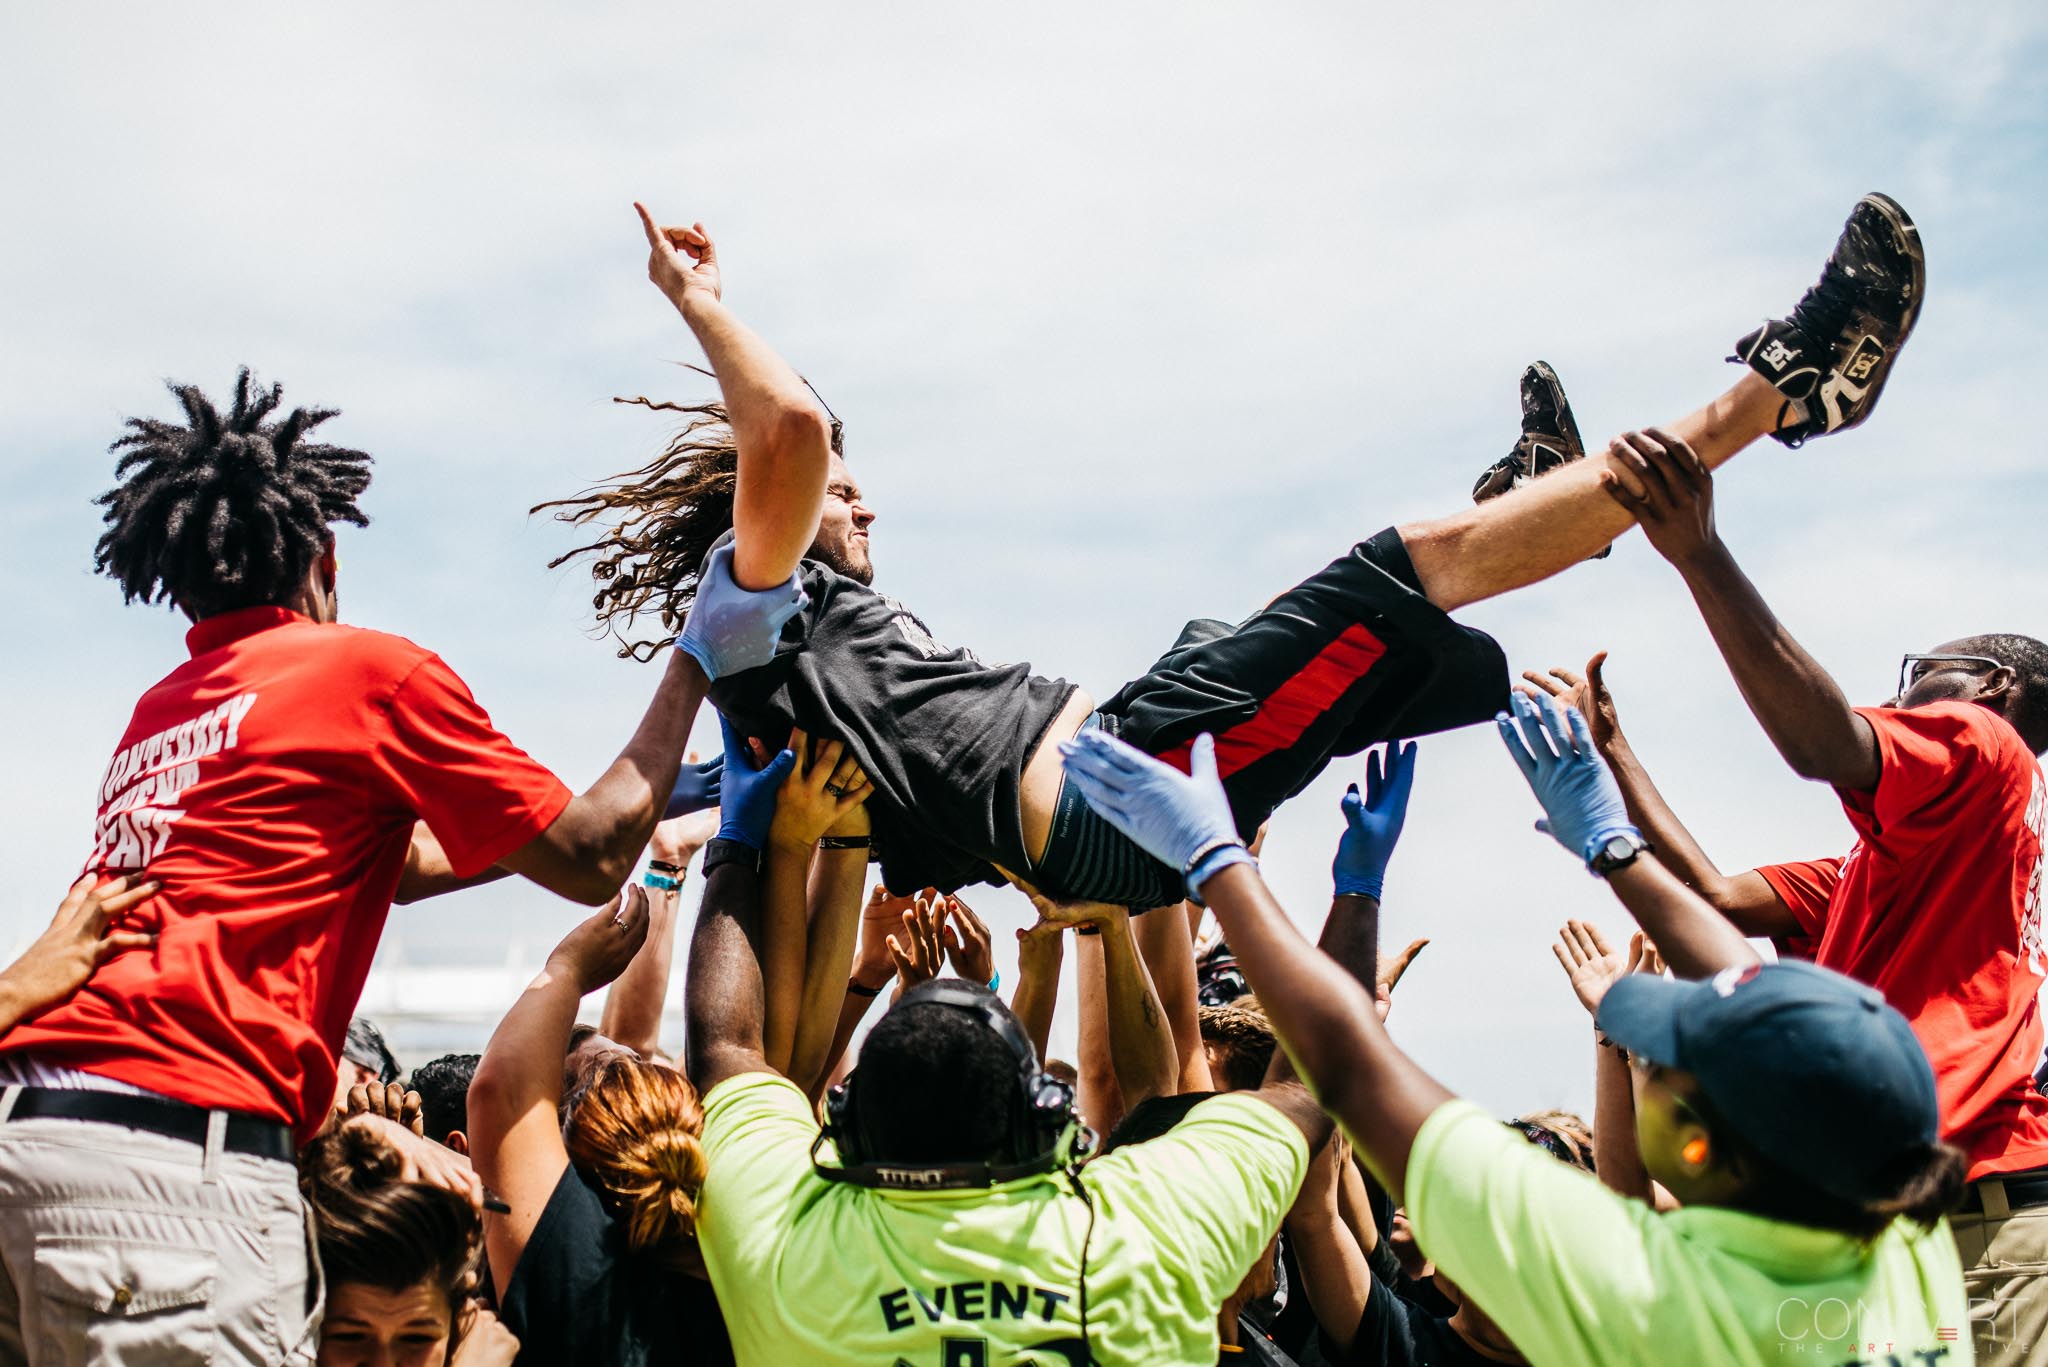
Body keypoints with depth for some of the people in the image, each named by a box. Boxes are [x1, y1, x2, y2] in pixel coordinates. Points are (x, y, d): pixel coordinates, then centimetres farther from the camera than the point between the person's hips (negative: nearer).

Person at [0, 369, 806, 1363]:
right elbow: (589, 864, 8)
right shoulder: (369, 668, 2)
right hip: (173, 1142, -8)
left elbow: (394, 863, 33)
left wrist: (638, 802, 41)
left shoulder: (157, 711, 24)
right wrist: (699, 659, 18)